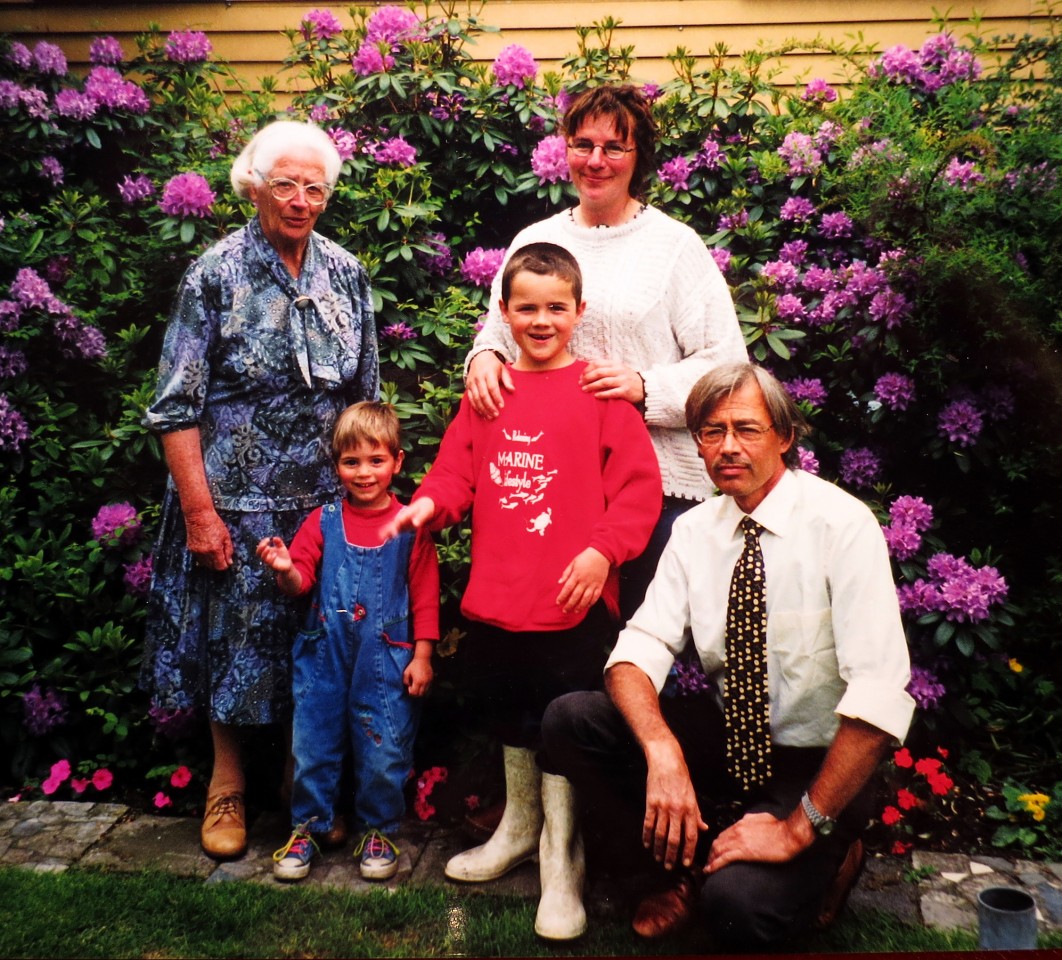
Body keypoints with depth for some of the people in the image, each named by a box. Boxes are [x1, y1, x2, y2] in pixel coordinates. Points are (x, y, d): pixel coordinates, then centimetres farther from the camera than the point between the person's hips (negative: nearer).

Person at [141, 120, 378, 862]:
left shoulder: (347, 273, 3)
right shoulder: (216, 276, -8)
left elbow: (366, 393, 9)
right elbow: (177, 406, -10)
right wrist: (198, 510, -14)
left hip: (327, 500, 3)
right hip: (237, 500, -3)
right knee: (236, 635, 8)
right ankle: (228, 785, 28)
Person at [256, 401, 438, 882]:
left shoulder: (410, 526, -2)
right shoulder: (323, 522, 4)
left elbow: (425, 594, 0)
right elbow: (301, 580, 3)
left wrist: (422, 655, -2)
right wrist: (285, 570, -20)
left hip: (386, 659, -2)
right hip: (325, 656, 2)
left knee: (383, 752, 5)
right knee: (313, 745, 10)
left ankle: (378, 832, 26)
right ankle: (306, 828, 29)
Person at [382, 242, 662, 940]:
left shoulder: (600, 390, -5)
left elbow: (638, 485, -9)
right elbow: (460, 469, 9)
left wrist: (602, 550, -19)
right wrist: (430, 503, -11)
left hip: (574, 602, -5)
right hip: (497, 597, 5)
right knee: (512, 718, 22)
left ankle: (561, 861, 20)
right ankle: (519, 826, 44)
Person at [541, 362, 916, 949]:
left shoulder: (841, 525, -18)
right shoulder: (695, 530, -3)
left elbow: (880, 696, -25)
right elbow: (638, 651, -11)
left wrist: (803, 826, -25)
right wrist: (663, 751, -31)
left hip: (818, 763, -5)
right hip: (726, 739, 5)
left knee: (738, 902, -29)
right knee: (568, 718, -13)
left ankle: (826, 859, 5)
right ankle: (685, 870, 4)